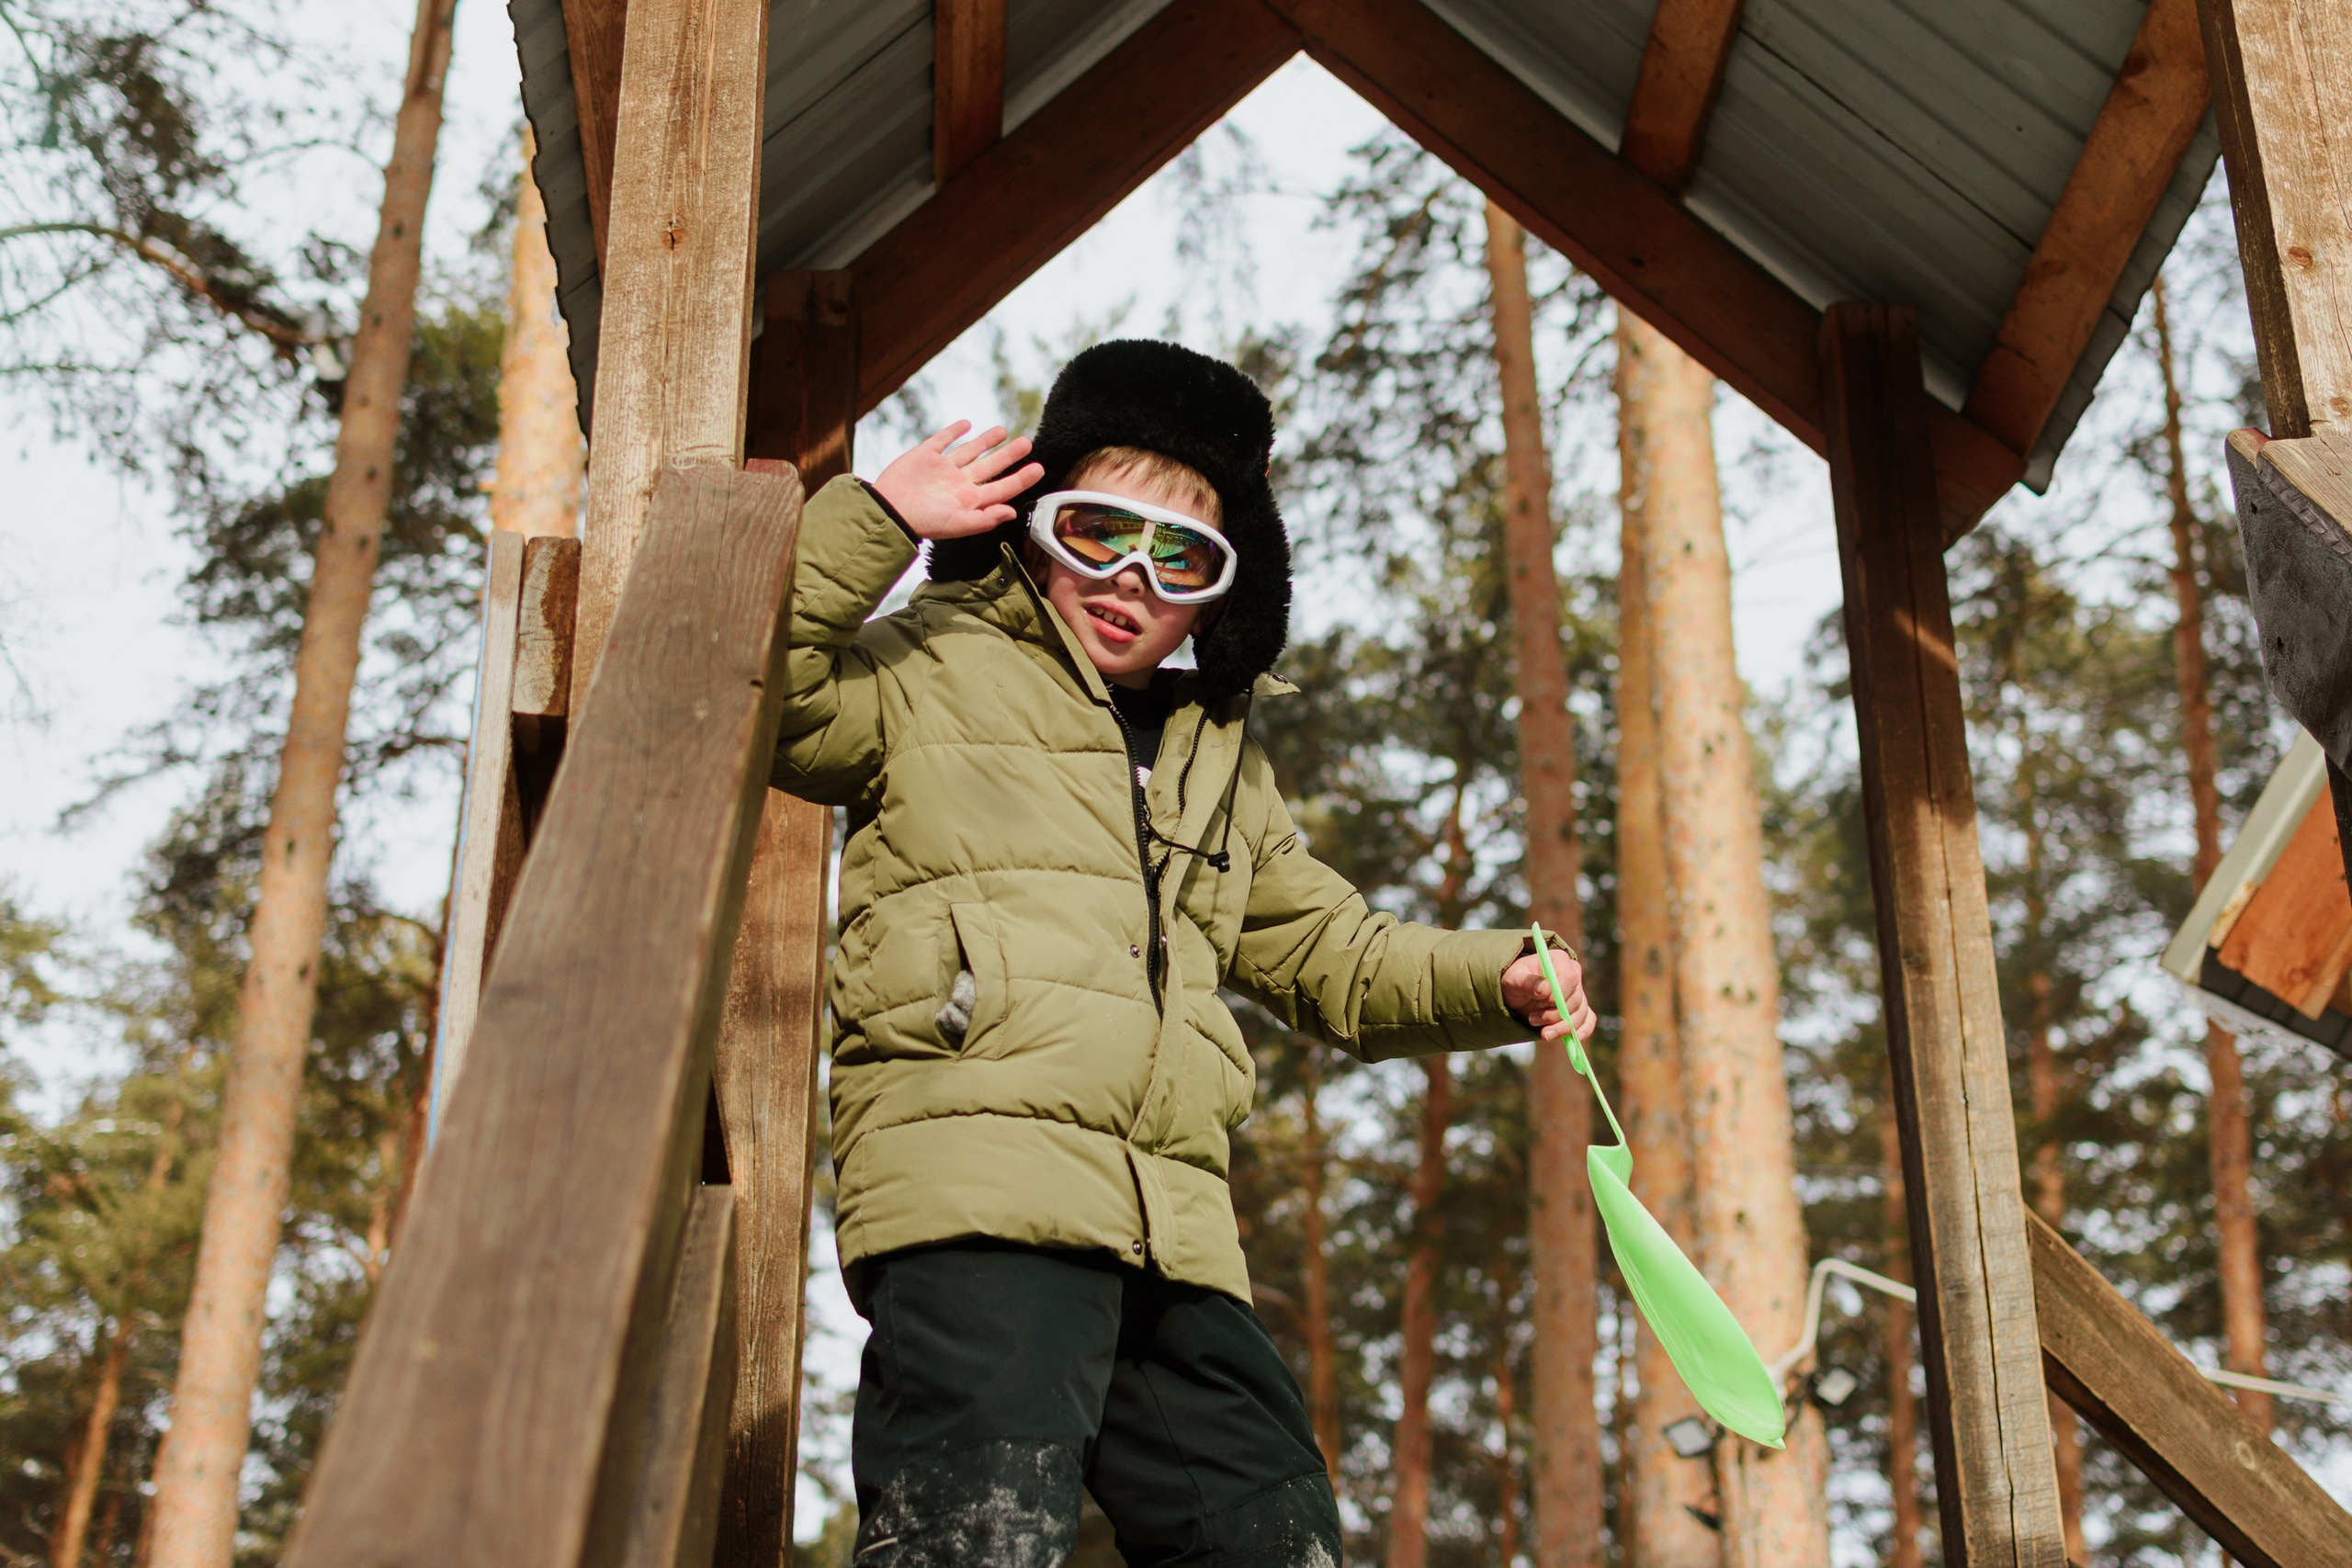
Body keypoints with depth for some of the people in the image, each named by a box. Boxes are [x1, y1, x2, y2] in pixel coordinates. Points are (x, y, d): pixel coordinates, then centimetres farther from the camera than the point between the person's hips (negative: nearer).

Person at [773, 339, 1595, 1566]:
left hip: (1177, 1227, 7)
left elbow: (1333, 955, 36)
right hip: (972, 1179, -7)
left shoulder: (1220, 762, 31)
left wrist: (1493, 981, 18)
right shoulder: (934, 670, 11)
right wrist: (873, 519, -7)